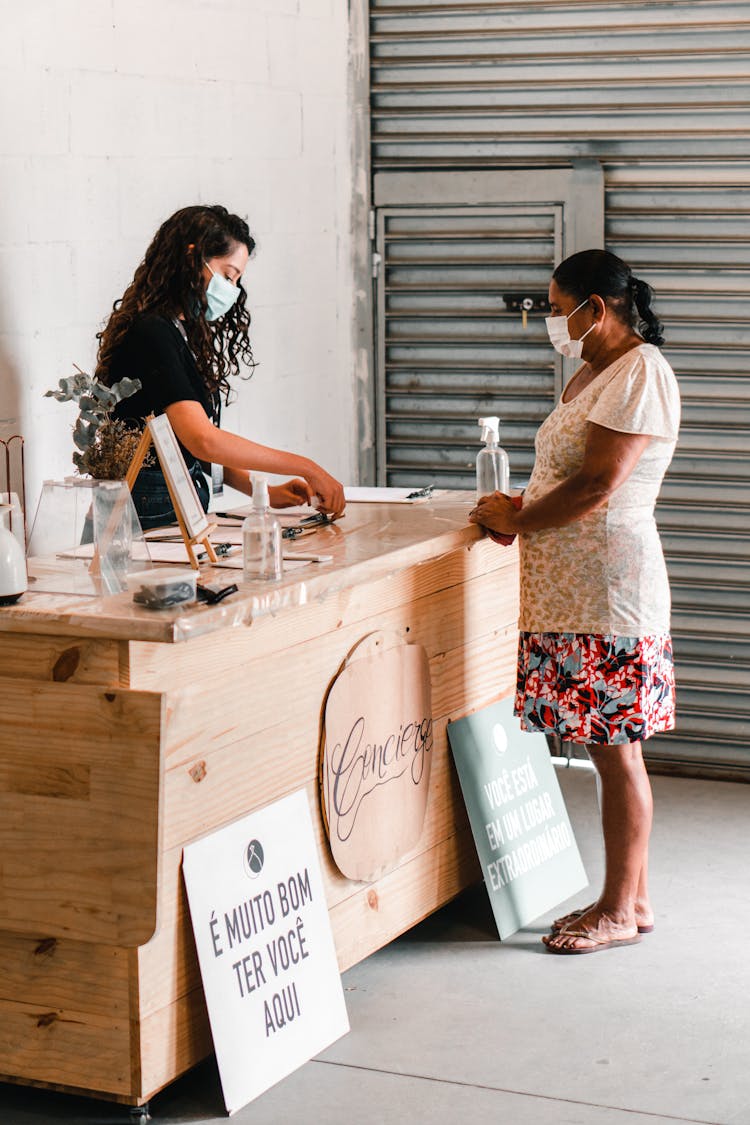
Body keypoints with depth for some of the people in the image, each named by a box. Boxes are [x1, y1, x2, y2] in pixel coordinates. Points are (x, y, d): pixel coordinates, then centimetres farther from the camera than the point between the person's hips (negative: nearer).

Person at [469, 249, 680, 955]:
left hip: (608, 587, -9)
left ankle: (619, 911, 7)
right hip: (571, 587, 9)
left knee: (615, 752, -2)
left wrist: (516, 522, -9)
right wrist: (515, 509, 4)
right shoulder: (592, 373, 18)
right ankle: (630, 897, 20)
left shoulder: (641, 373, -13)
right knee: (612, 750, 13)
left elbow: (597, 485, -19)